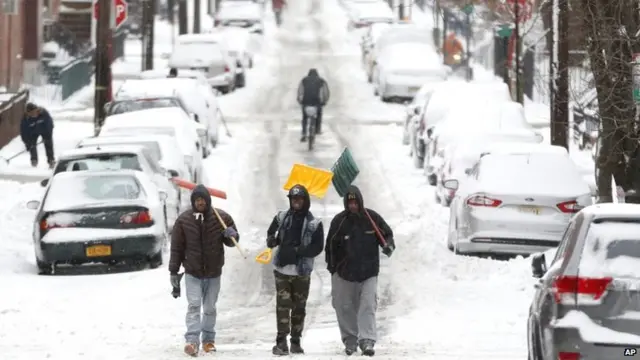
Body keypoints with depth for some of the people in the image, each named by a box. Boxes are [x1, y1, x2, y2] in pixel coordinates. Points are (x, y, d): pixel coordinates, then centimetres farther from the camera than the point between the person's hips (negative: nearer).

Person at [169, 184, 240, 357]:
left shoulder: (221, 218, -2)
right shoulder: (183, 220, -3)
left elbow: (232, 242, 9)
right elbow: (177, 247, 1)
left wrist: (231, 235, -16)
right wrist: (173, 271, -1)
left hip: (213, 272, 2)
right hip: (192, 273, -2)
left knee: (210, 308, 10)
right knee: (194, 305, -13)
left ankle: (208, 339, 20)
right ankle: (192, 340, -18)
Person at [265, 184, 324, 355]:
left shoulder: (313, 224, -2)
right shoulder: (282, 217, 5)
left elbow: (317, 247, -6)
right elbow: (271, 232, 19)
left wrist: (298, 251, -20)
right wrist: (271, 240, -5)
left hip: (302, 271, 0)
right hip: (282, 269, 0)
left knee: (299, 307, 7)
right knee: (283, 305, -8)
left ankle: (296, 341, 16)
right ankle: (281, 342, -9)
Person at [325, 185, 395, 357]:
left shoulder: (372, 218, -4)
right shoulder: (339, 221, -5)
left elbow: (387, 234, 9)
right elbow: (331, 246, 1)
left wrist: (389, 245, -12)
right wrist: (332, 268, 0)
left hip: (369, 272, -1)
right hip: (345, 273, 1)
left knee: (368, 305, -14)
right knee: (345, 307, 7)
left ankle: (367, 341, -19)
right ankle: (350, 340, 22)